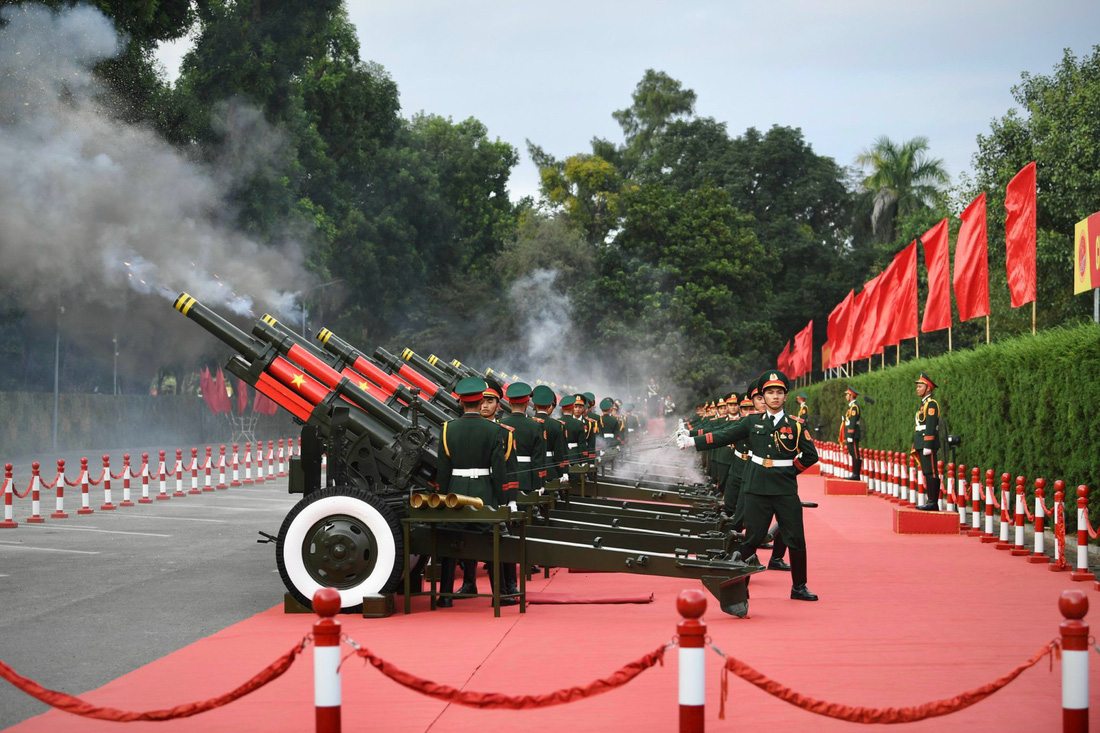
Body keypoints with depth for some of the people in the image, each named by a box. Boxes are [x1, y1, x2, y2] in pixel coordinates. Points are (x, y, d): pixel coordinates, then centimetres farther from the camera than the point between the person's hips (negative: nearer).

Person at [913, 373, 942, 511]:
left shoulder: (931, 404, -11)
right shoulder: (924, 404, 20)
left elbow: (931, 426, -18)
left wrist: (927, 446, -22)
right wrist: (917, 445, 22)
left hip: (928, 443, -10)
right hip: (922, 444, 10)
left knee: (931, 473, -10)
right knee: (927, 473, 9)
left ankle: (933, 502, -10)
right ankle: (931, 502, 11)